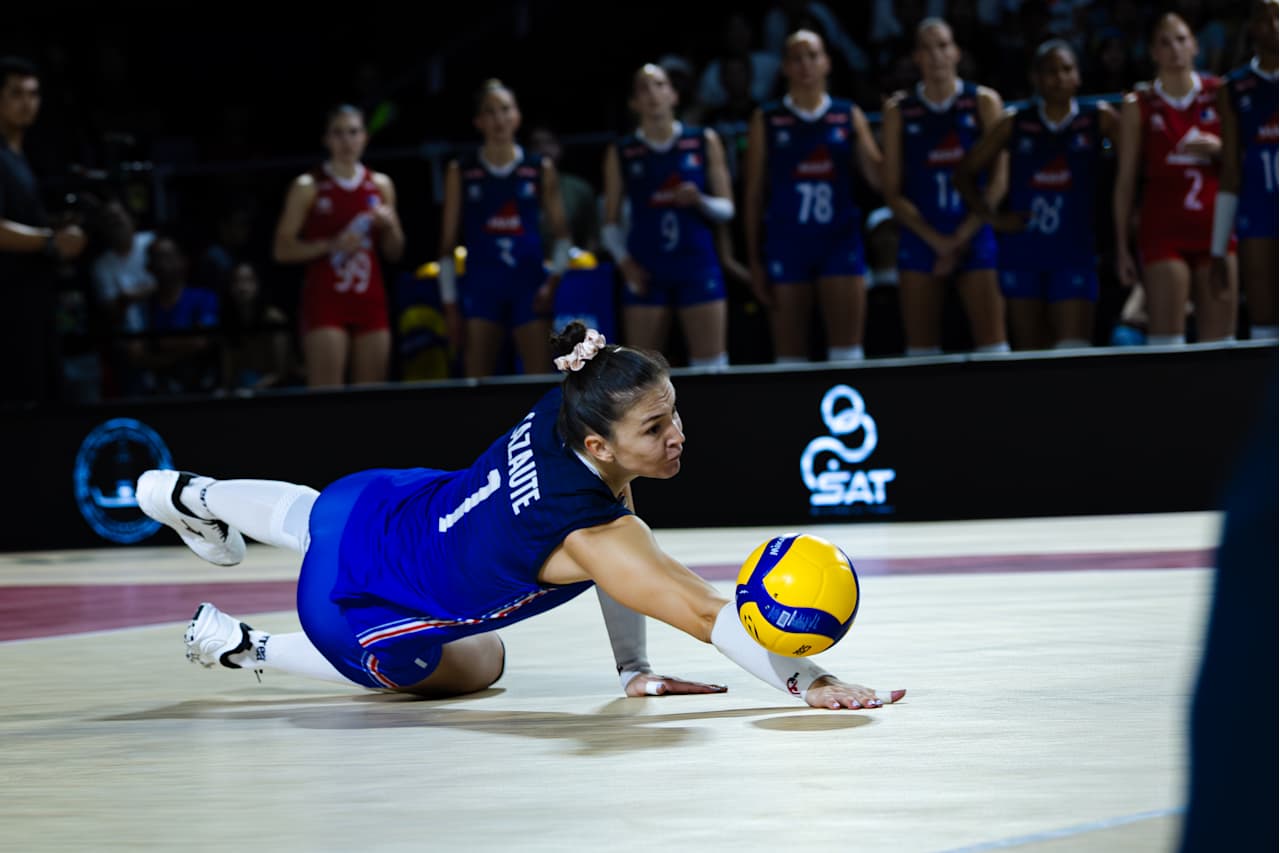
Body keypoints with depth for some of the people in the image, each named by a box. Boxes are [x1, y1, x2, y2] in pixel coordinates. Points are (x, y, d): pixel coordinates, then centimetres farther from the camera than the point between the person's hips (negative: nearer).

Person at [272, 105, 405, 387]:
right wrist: (331, 245, -16)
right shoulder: (308, 186, 1)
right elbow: (282, 250, -3)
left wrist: (389, 225, -3)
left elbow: (395, 253, 18)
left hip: (370, 300, 4)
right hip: (325, 300, -4)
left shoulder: (381, 185, 12)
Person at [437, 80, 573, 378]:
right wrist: (450, 305, 1)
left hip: (529, 288, 1)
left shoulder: (541, 169, 7)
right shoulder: (461, 171, 6)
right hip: (482, 288, 0)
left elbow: (561, 233, 10)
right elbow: (448, 244, 6)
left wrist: (554, 279, -5)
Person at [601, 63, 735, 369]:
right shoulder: (621, 153, 8)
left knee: (711, 366, -6)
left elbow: (726, 208, 9)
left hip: (698, 265, 0)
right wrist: (623, 260, -7)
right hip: (646, 271, 0)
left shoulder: (704, 142, 7)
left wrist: (699, 201, -12)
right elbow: (611, 223, 10)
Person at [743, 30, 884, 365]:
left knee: (847, 351, -5)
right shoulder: (767, 120, 6)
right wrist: (754, 260, 1)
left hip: (840, 239, 0)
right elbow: (753, 194, 6)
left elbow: (879, 177, 2)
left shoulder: (849, 116, 8)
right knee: (789, 354, 2)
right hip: (786, 245, 0)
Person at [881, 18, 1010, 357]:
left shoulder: (983, 102, 3)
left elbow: (998, 180, -1)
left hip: (976, 238, -1)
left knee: (992, 345, -8)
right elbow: (893, 192, 2)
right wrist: (937, 241, -9)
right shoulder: (899, 110, 5)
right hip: (921, 239, 1)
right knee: (921, 351, -1)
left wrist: (961, 239, -8)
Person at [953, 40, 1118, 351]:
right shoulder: (1015, 124, 5)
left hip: (1074, 253, -2)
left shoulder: (1097, 119, 2)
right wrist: (993, 218, 4)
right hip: (1022, 252, 2)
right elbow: (964, 173, 11)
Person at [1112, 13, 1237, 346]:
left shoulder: (1219, 95, 8)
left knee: (1220, 338, 1)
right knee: (1165, 338, -9)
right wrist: (1122, 247, 0)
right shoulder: (1139, 105, 4)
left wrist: (1218, 147, -9)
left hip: (1215, 229, 2)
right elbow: (1124, 181, 4)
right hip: (1163, 233, -2)